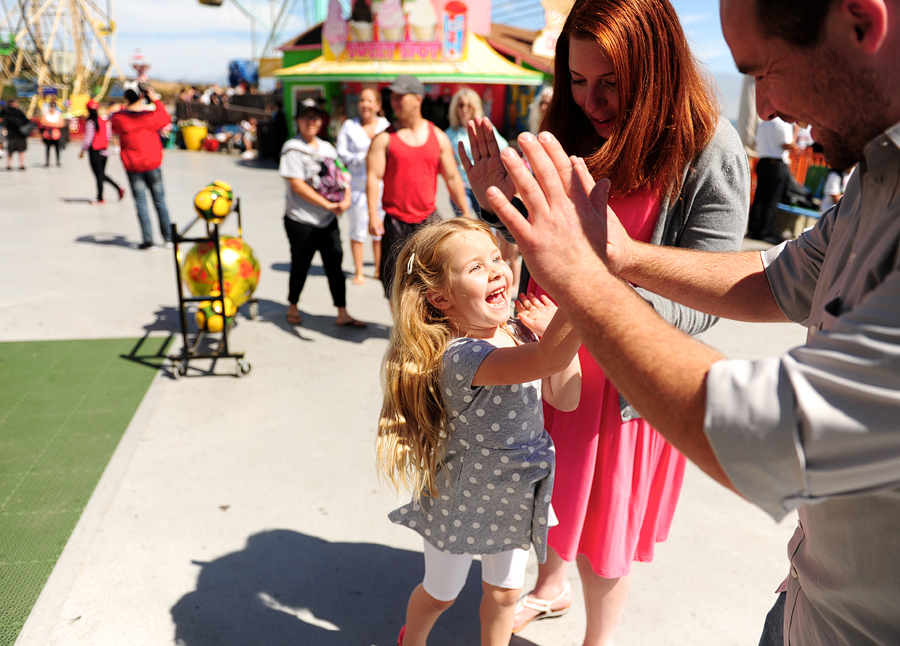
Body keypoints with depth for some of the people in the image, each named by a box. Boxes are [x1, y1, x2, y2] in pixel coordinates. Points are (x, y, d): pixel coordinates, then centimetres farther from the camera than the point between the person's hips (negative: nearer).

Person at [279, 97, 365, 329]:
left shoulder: (327, 148, 13)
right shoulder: (293, 149, -8)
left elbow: (341, 176, 14)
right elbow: (297, 184, -16)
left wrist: (346, 199, -7)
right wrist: (327, 204, -18)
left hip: (328, 220, 6)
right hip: (301, 221, -6)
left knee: (335, 264, 5)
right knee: (301, 266, 6)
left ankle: (342, 315, 12)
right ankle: (292, 308, 27)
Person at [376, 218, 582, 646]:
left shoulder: (519, 334, -8)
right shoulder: (458, 356, -35)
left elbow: (565, 398, -1)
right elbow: (548, 358, -51)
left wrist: (556, 328, -13)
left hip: (514, 495, 5)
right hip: (462, 501, -5)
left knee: (504, 592, 24)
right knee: (441, 593, 23)